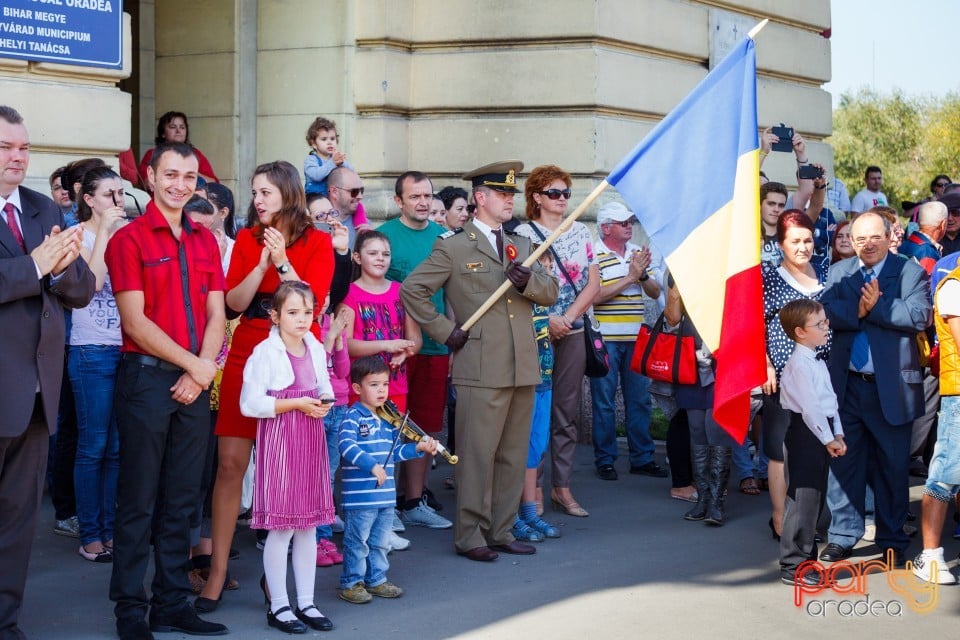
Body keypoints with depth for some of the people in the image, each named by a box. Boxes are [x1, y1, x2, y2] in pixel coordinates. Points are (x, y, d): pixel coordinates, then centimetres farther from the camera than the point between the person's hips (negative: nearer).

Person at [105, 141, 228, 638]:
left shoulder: (205, 240, 12)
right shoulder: (130, 239, -5)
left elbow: (216, 315, 9)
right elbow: (135, 321, -11)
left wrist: (203, 371, -6)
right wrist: (195, 364, -12)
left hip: (194, 382, 5)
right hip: (147, 377, -5)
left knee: (182, 499, 9)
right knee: (139, 499, 0)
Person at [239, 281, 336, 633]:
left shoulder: (316, 350, 8)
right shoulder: (265, 353, -12)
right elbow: (250, 404, -16)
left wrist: (324, 404, -2)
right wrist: (296, 404, -17)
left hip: (311, 443, 7)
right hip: (279, 443, -7)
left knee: (309, 525, 11)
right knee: (281, 528, -2)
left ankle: (306, 602, 19)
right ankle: (278, 605, 8)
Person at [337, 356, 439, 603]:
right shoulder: (353, 417, -12)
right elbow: (347, 447, -25)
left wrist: (418, 448, 3)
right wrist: (371, 465, -33)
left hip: (386, 494, 7)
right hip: (360, 495, -7)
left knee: (380, 541, 17)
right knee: (357, 541, 1)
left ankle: (376, 580, 29)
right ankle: (351, 583, 12)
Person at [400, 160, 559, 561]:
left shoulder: (521, 246, 19)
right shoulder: (454, 247, 0)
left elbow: (550, 291, 14)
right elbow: (412, 289, -3)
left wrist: (528, 281, -7)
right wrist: (445, 331, -6)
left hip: (523, 368, 6)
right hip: (482, 369, -6)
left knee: (513, 455, 10)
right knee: (478, 454, -4)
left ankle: (501, 531, 19)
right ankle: (470, 536, 3)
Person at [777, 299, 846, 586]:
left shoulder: (817, 362, 16)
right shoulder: (799, 363, -16)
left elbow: (830, 401, 15)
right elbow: (810, 406, -20)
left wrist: (837, 435, 6)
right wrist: (828, 439, -15)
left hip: (821, 433, 10)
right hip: (805, 432, -10)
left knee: (815, 497, 15)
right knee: (803, 498, -8)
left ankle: (805, 557, 24)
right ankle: (792, 566, -5)